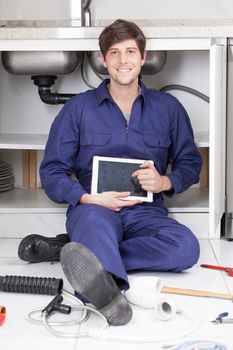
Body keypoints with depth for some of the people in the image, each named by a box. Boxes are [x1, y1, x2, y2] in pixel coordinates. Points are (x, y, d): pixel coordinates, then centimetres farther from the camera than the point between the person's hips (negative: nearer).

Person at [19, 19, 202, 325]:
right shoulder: (78, 108, 7)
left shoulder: (168, 107, 12)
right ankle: (109, 291, -70)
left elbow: (190, 163, 18)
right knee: (95, 219, -40)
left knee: (186, 246, -31)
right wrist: (90, 199, -13)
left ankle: (86, 255, -38)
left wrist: (164, 182, -5)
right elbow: (52, 171, 5)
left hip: (145, 211, 2)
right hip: (94, 208, -2)